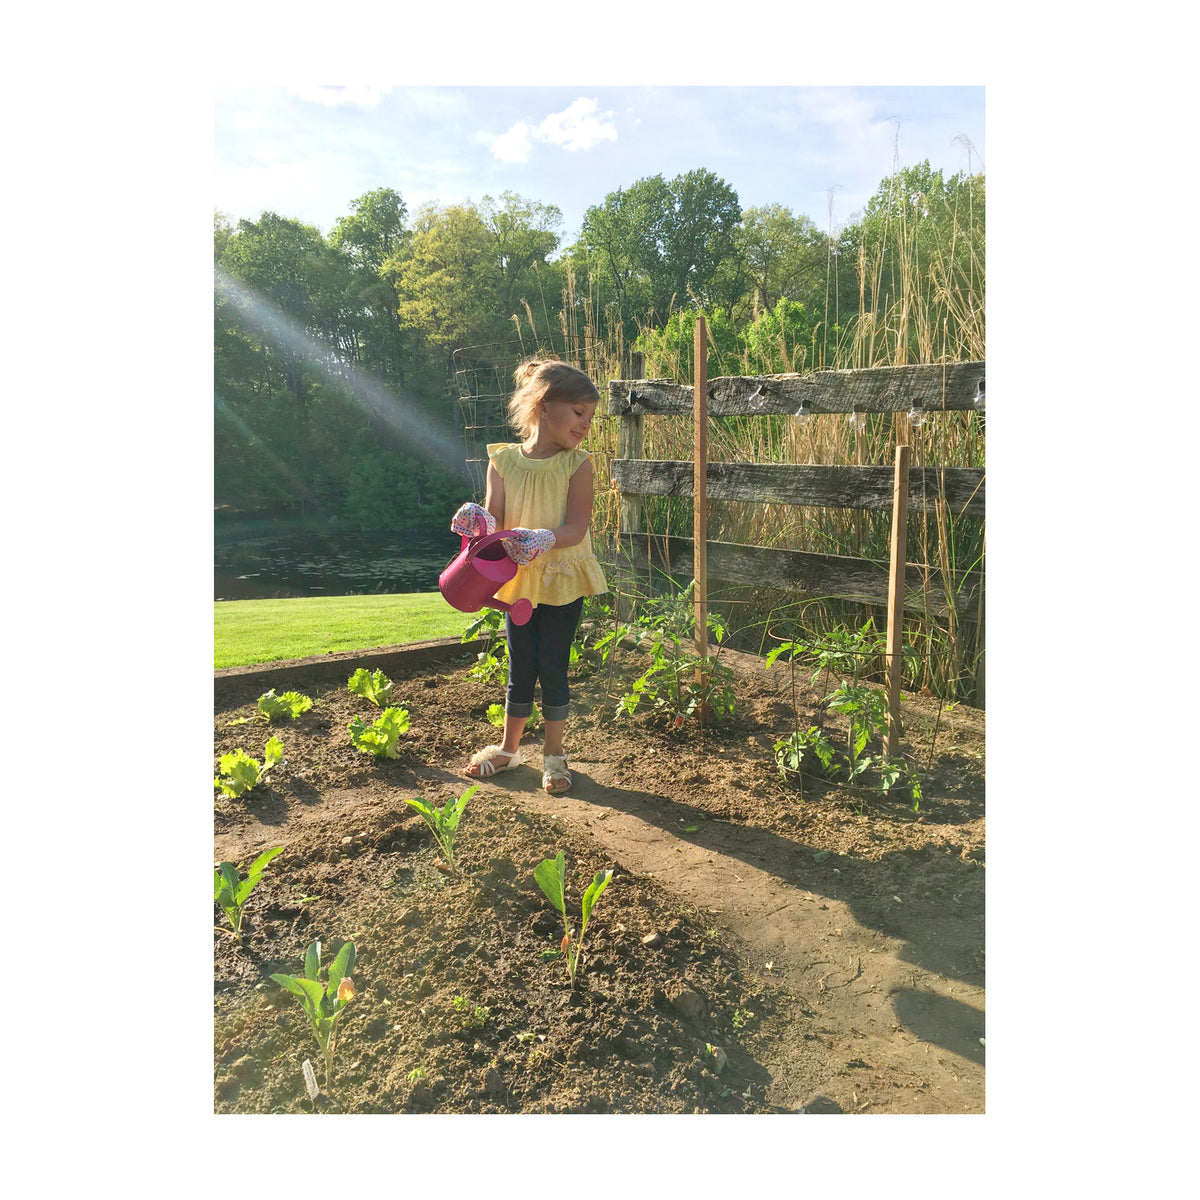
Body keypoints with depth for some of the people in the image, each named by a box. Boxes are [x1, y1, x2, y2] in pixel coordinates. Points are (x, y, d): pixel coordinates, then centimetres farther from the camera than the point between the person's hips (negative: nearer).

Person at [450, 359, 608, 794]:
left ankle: (553, 754, 21)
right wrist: (480, 523, -28)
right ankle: (508, 747, 29)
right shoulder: (503, 460, -3)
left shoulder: (577, 464, -8)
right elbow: (496, 520, -5)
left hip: (563, 581, -2)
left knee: (552, 668, 3)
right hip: (519, 580, 2)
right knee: (520, 669, 11)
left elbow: (576, 528, -16)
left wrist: (543, 539, -35)